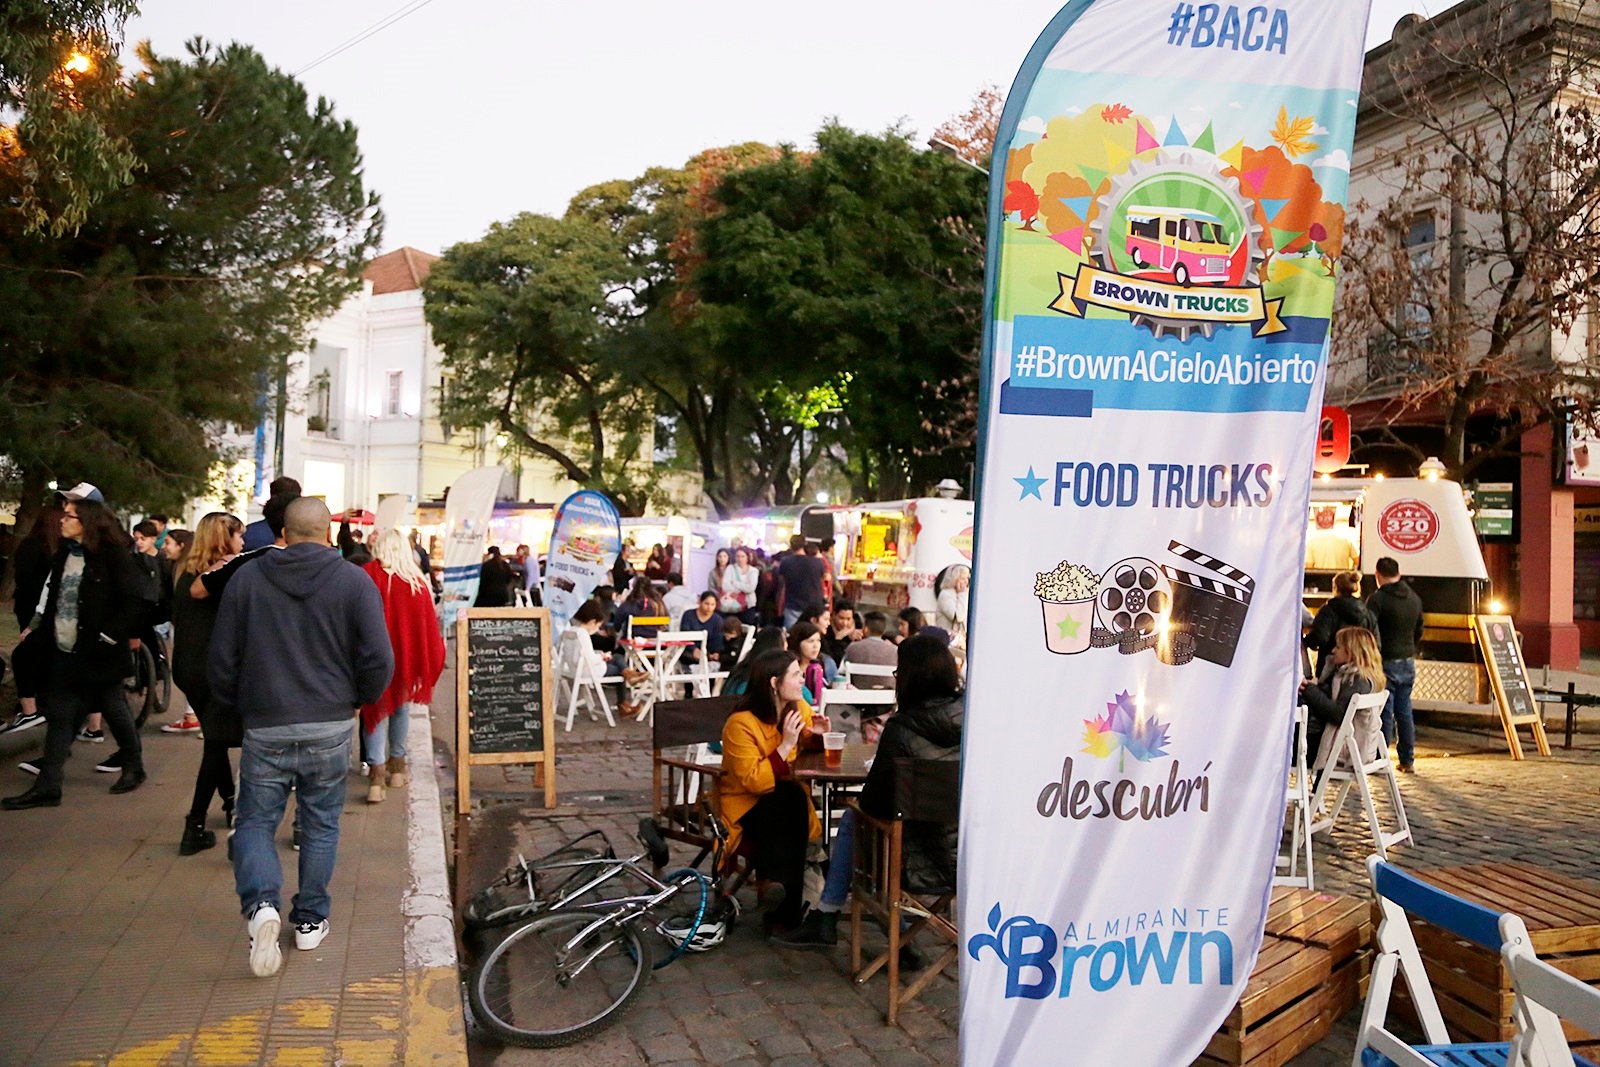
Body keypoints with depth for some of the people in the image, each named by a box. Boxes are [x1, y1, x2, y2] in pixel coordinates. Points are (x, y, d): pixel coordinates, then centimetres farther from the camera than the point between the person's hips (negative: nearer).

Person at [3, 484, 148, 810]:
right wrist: (36, 628, 9)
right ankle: (47, 786, 9)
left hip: (98, 652, -6)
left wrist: (108, 637, -16)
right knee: (59, 716, 6)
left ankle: (134, 768, 26)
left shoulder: (113, 555, -12)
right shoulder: (64, 553, 9)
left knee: (114, 709, 8)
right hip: (64, 651, 6)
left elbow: (133, 602, -15)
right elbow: (54, 598, 17)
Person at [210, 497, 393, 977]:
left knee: (255, 822, 11)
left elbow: (222, 659, 3)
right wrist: (357, 699, 10)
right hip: (330, 726, 0)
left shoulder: (246, 578, -1)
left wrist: (233, 705, 20)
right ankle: (311, 920, 21)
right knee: (321, 824, 14)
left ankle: (261, 904, -12)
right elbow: (379, 660, -9)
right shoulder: (354, 581, -6)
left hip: (264, 726, 0)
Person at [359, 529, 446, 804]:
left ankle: (377, 773, -12)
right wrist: (430, 663, 11)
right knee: (401, 706, 19)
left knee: (377, 707, 1)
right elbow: (429, 624, 2)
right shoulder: (417, 581, -2)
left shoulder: (366, 576, -8)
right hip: (407, 655, 2)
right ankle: (397, 766, 27)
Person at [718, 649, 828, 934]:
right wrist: (785, 745, -29)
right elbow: (753, 782, -27)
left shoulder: (799, 707, -2)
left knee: (795, 799, -29)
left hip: (784, 800, 5)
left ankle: (783, 911, -23)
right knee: (788, 798, -34)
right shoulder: (741, 723, -21)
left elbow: (809, 748, 18)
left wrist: (817, 735, -6)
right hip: (745, 801, -5)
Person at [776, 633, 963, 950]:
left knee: (852, 818, 21)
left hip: (927, 863, -5)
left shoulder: (901, 728, -17)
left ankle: (825, 919, 29)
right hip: (973, 855, 5)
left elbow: (873, 802, -9)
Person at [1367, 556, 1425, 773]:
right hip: (1408, 662, 6)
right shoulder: (1414, 598, 10)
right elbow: (1419, 631, 19)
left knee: (1385, 713, -3)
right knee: (1405, 712, 12)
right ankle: (1408, 760, 17)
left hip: (1387, 663, -6)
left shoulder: (1377, 599, -13)